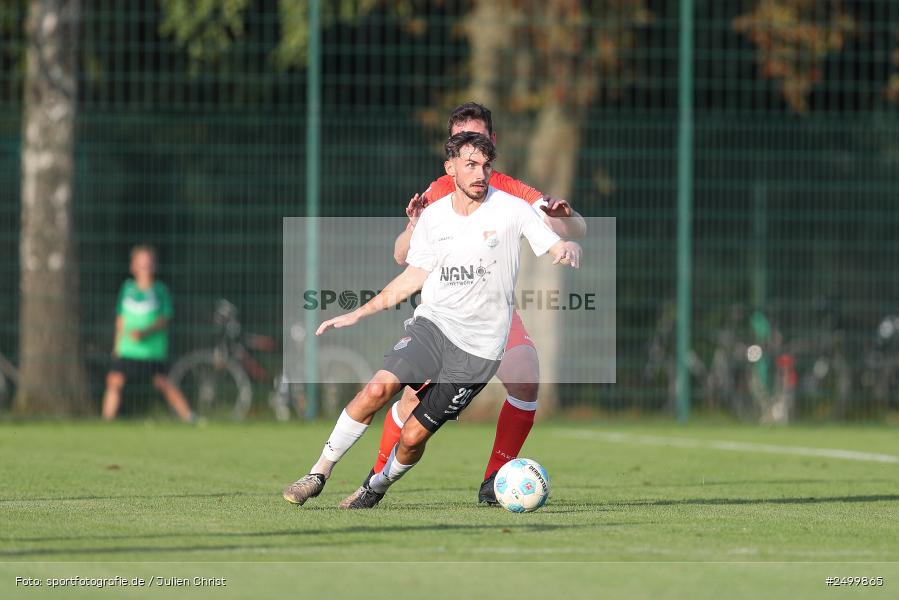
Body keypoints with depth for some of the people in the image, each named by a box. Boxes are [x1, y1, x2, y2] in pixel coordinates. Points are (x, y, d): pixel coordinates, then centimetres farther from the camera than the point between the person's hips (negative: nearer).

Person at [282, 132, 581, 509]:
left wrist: (568, 250, -27)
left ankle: (376, 489, 24)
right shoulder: (433, 217, 6)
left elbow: (558, 248, -2)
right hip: (433, 323, 2)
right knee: (378, 388, -24)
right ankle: (320, 472, -12)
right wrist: (358, 314, 12)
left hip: (479, 348, -2)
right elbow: (414, 276, 16)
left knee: (413, 436, -6)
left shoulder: (511, 209, -4)